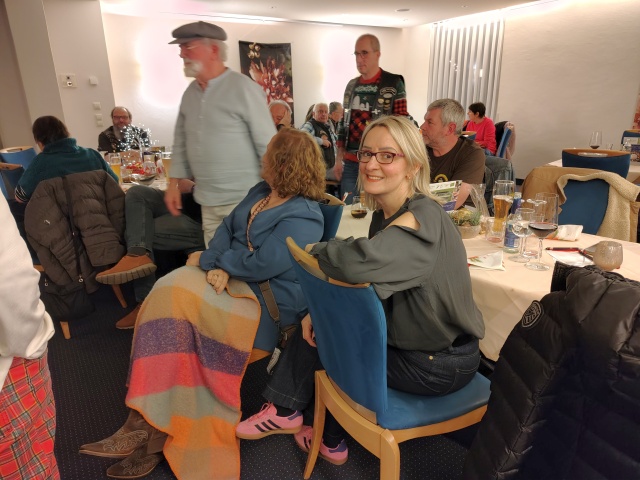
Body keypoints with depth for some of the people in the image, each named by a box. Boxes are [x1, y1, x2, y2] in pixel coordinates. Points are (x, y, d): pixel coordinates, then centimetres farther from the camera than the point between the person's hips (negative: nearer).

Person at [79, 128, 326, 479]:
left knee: (173, 303, -21)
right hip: (234, 282, 8)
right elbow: (226, 229, 8)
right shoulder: (260, 193, 13)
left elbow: (261, 264, -23)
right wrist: (217, 268, -13)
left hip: (268, 303, -8)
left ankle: (149, 427, -7)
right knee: (167, 296, -14)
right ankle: (148, 427, -10)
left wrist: (208, 261, -9)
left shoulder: (302, 218, -16)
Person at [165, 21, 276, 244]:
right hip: (207, 203, 6)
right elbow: (180, 142, 18)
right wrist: (174, 183, 13)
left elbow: (268, 144, -11)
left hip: (243, 201, -6)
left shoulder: (243, 88, -10)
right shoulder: (190, 93, 9)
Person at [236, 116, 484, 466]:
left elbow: (360, 262, -45)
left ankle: (331, 441, 30)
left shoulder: (422, 219, -28)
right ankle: (285, 410, 22)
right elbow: (364, 280, 5)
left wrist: (316, 249, -24)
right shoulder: (384, 214, 0)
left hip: (438, 365, -7)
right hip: (402, 339, 7)